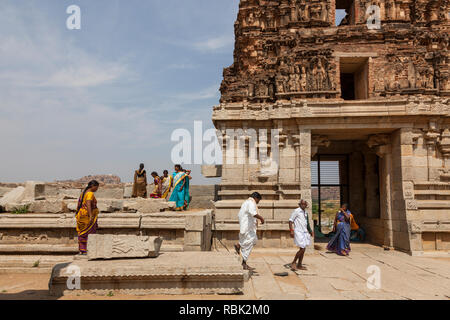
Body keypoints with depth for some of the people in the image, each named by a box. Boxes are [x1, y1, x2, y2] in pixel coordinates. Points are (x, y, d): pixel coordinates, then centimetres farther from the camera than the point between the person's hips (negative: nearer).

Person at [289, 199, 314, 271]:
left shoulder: (305, 212, 15)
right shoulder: (296, 211, -9)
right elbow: (290, 220, -11)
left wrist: (310, 231, 22)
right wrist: (291, 230, -19)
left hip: (305, 232, 8)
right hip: (298, 232, -8)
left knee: (303, 249, 9)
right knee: (302, 249, -11)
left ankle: (299, 265, 19)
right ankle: (293, 263, 3)